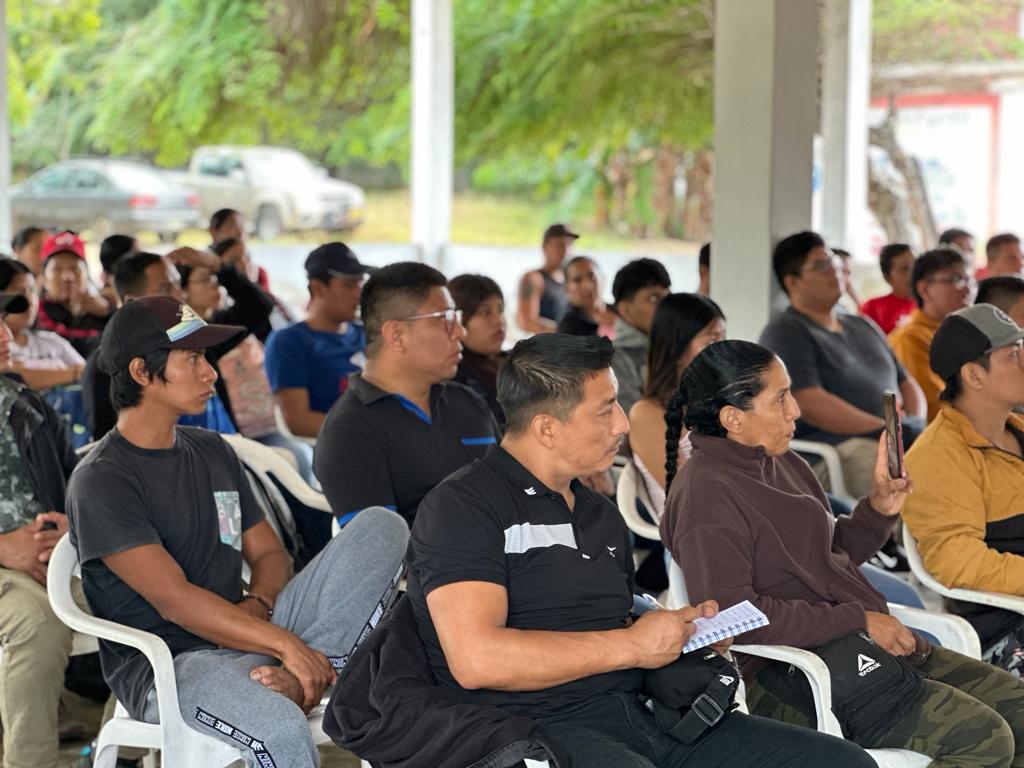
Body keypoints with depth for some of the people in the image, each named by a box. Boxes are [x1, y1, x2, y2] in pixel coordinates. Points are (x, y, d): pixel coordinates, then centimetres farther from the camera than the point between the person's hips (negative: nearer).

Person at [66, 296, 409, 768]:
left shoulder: (213, 451, 17)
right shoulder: (100, 481, -8)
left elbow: (269, 554, 20)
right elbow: (172, 598, -17)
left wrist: (256, 606, -4)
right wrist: (286, 643, -23)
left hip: (246, 636, 8)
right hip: (167, 663, -7)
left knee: (383, 528, -7)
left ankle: (290, 683, -22)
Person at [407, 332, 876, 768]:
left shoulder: (601, 514, 23)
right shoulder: (464, 507, -5)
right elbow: (476, 659, -18)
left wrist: (686, 628, 9)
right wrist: (631, 645, -11)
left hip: (643, 713, 8)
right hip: (539, 730, -8)